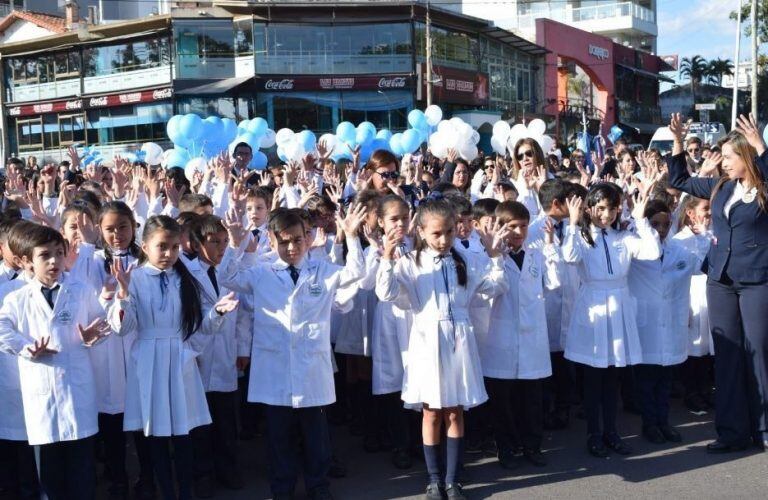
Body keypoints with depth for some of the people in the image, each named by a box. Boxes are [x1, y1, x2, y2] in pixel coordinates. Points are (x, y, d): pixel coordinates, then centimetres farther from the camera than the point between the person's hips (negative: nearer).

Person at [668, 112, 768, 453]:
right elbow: (679, 181, 17)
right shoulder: (720, 188, 8)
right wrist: (678, 141, 8)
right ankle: (733, 431, 16)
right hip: (720, 281, 5)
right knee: (727, 355, 8)